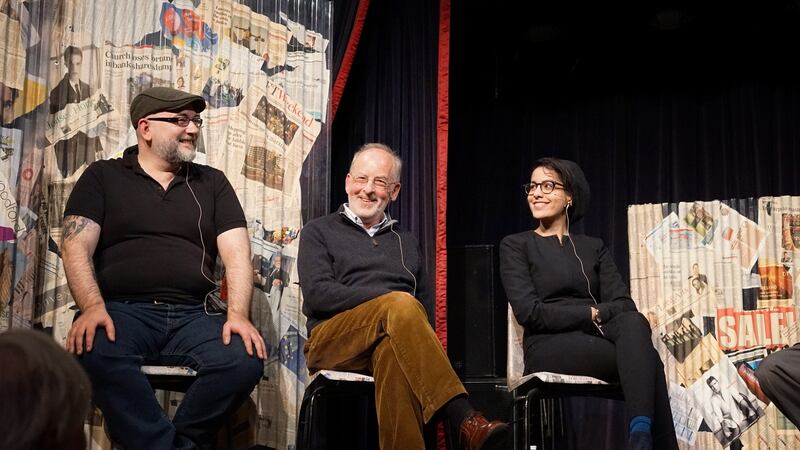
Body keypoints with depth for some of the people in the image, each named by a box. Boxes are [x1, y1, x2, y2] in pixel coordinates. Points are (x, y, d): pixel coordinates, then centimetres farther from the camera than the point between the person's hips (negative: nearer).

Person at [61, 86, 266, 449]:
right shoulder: (102, 177, 14)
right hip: (123, 310, -2)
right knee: (95, 350, -37)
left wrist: (237, 314, -10)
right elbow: (77, 246, 1)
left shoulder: (212, 182, 19)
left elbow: (236, 252, 8)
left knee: (245, 359, -29)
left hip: (193, 316, 2)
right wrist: (93, 306, -18)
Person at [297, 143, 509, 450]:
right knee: (401, 304, -34)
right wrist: (392, 300, -12)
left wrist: (403, 310, -11)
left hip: (392, 342, 2)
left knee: (392, 351, -39)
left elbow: (425, 307, 16)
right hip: (332, 341, -2)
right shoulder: (319, 232, 16)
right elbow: (318, 294, -2)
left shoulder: (406, 243, 27)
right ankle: (464, 421, -46)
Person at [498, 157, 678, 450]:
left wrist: (598, 315, -15)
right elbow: (528, 311, -6)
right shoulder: (516, 246, 10)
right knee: (647, 360, -31)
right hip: (549, 348, -3)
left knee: (634, 323, -35)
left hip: (595, 339, 4)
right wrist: (590, 313, -8)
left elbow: (624, 305, 6)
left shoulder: (593, 247, 21)